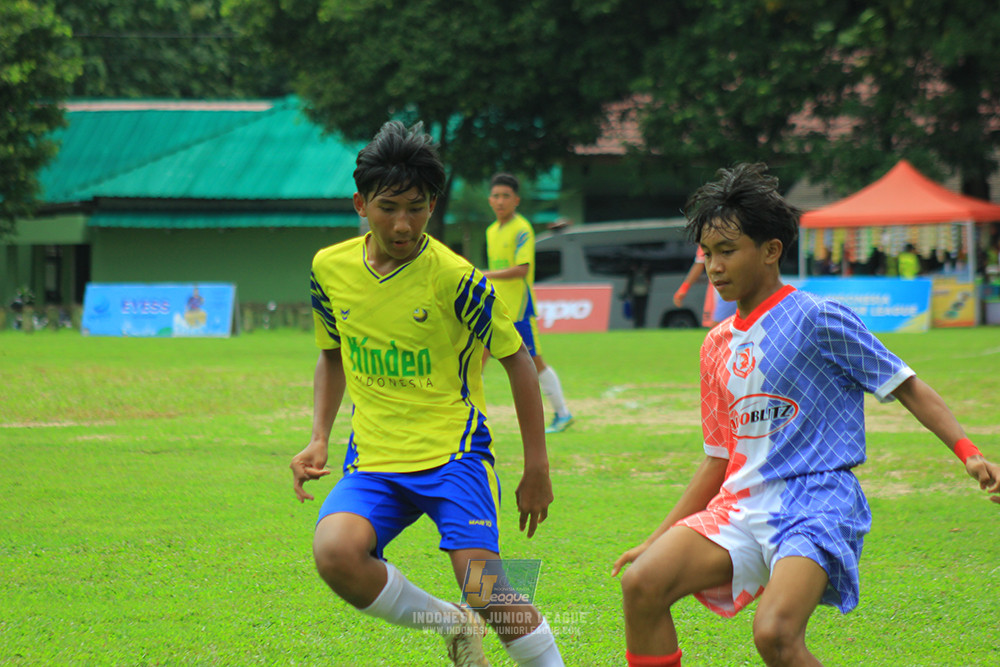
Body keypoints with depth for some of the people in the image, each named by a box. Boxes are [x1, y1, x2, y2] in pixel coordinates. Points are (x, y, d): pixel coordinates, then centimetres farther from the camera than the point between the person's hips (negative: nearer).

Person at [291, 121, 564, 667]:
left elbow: (516, 360, -1)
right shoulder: (329, 268, 2)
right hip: (373, 458, 4)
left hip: (452, 452, -3)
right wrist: (319, 439, 7)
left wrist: (537, 469, 0)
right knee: (334, 555, -26)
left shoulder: (451, 277, -11)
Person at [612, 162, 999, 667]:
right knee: (642, 583, -16)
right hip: (742, 506, 7)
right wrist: (657, 539, 20)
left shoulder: (817, 319, -4)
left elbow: (907, 387, -2)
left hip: (817, 506, -7)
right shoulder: (718, 345, 16)